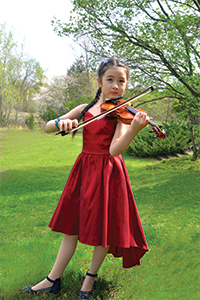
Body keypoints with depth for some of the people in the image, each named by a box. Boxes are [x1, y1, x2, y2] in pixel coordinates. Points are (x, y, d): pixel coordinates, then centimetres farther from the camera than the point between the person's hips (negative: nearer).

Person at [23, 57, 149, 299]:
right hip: (83, 169, 4)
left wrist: (134, 129, -38)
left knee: (103, 227, 6)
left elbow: (115, 150, -21)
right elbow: (48, 127, 3)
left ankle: (91, 276, 29)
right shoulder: (85, 109, 6)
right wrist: (61, 122, -19)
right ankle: (53, 280, 22)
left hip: (107, 172, -3)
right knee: (71, 226, 10)